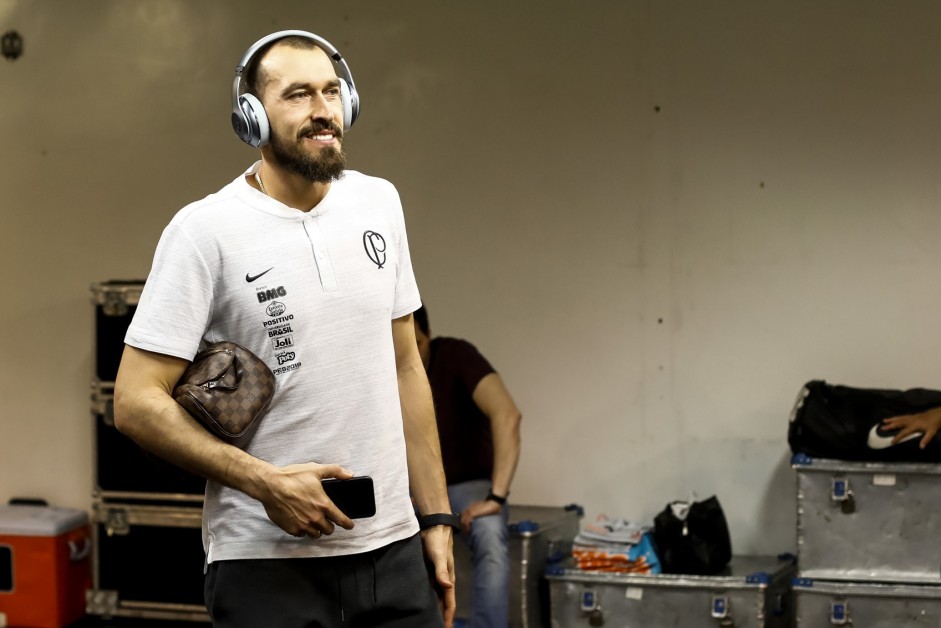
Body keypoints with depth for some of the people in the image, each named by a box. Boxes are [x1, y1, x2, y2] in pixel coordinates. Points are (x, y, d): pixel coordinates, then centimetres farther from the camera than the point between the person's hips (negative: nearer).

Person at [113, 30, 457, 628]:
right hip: (267, 563, -4)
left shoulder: (379, 203, 7)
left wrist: (435, 517, 10)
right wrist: (267, 482, -18)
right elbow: (137, 403, -11)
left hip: (394, 550, 5)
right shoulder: (205, 230, -9)